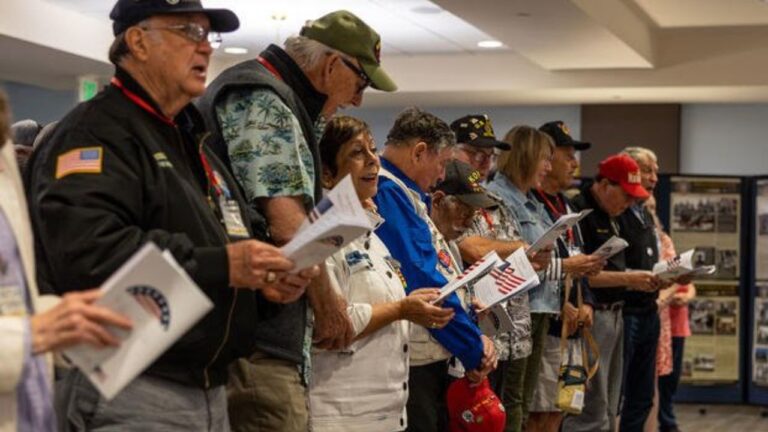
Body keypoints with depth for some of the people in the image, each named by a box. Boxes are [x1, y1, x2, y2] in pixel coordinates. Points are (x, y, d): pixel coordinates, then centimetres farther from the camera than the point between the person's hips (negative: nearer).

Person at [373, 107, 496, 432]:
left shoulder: (404, 194, 16)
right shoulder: (388, 193, -16)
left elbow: (436, 273, 18)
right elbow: (424, 283, -21)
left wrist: (473, 338, 7)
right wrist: (474, 350, -11)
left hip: (434, 359, 10)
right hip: (414, 362, -10)